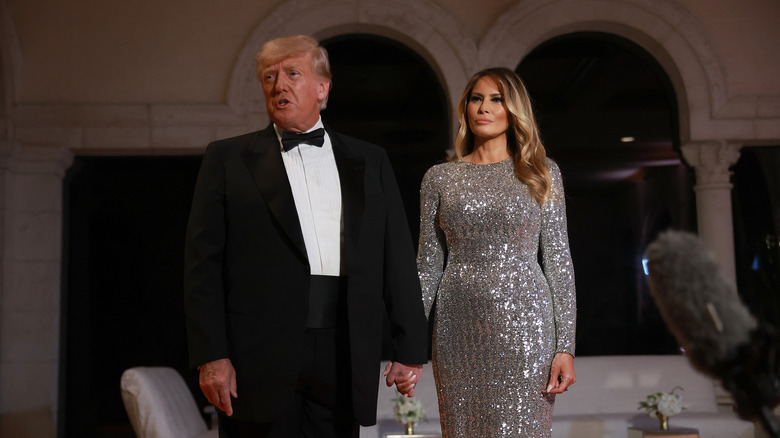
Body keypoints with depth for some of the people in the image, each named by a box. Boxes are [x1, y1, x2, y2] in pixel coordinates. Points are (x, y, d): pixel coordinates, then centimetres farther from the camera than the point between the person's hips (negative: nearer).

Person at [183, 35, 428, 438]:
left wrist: (410, 350, 3)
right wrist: (211, 355, -8)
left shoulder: (370, 162, 12)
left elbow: (398, 260, 8)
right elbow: (203, 262, 1)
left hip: (343, 355, 2)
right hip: (260, 356, -1)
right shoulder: (228, 159, 7)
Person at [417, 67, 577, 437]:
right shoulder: (440, 177, 8)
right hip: (459, 328, 2)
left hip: (523, 324, -1)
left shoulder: (541, 173, 6)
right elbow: (428, 265, 9)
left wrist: (565, 347, -3)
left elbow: (559, 261, 3)